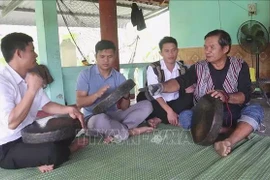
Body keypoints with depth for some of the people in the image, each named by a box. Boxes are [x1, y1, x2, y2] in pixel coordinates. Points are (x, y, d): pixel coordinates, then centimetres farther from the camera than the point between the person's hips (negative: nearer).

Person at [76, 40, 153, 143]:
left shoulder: (119, 77, 5)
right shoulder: (85, 74, -4)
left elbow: (124, 108, 4)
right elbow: (79, 103, -9)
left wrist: (126, 97, -18)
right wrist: (97, 94, -25)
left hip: (114, 115, 5)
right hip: (93, 118, -4)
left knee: (146, 105, -12)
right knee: (101, 119, -42)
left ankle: (115, 132, -23)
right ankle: (130, 131, -13)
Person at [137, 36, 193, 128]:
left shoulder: (183, 69, 2)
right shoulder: (153, 68, -10)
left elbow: (188, 91, -1)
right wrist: (169, 111, -30)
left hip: (175, 103, 3)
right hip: (158, 104, -3)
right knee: (142, 97, -31)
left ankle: (159, 119, -23)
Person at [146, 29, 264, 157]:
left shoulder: (240, 66, -2)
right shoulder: (199, 68, 0)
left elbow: (246, 95, -13)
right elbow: (180, 82, -15)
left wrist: (226, 97, -34)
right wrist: (161, 87, -36)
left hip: (234, 114, -1)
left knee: (256, 110, -28)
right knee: (185, 116, -26)